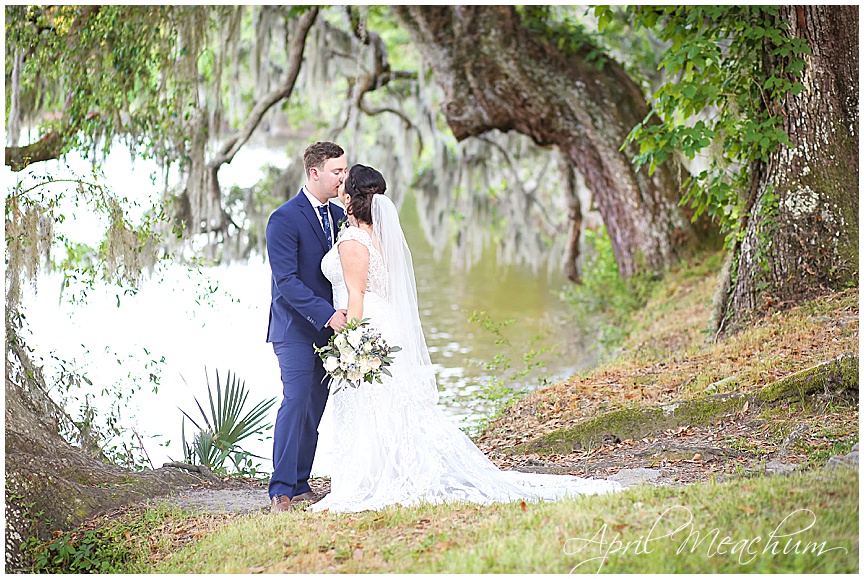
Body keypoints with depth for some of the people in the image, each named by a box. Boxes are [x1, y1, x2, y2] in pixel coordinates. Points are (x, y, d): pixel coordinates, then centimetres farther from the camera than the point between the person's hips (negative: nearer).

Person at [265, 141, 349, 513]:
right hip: (296, 329, -7)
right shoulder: (285, 219, -12)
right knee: (295, 402, -12)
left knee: (315, 407, 8)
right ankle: (281, 491, -9)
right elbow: (286, 281, -18)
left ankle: (300, 485, 15)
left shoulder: (338, 215, 10)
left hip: (328, 328, 7)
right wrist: (326, 314, -26)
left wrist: (349, 312, 0)